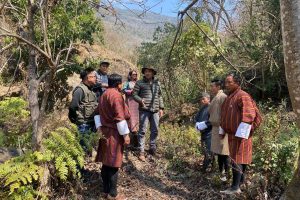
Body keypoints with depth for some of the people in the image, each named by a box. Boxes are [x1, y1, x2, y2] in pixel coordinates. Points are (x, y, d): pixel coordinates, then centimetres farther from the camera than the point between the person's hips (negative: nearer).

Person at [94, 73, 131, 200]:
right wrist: (126, 134, -16)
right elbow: (120, 117, -20)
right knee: (113, 164, 1)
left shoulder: (104, 95, 12)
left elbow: (98, 113, 14)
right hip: (114, 134, -9)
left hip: (105, 132, 9)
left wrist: (99, 128, 11)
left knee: (106, 162, 14)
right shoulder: (116, 95, -17)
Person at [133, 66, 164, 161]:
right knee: (142, 131, -3)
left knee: (155, 130, 10)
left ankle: (152, 148, 27)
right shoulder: (140, 83, 1)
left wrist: (161, 108, 12)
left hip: (155, 110, 4)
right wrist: (140, 100, -19)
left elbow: (160, 96, 17)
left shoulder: (157, 83, 13)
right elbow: (134, 94, 1)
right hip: (144, 110, -4)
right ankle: (141, 152, 4)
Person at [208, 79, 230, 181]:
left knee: (223, 152, -2)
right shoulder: (216, 97, 14)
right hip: (216, 128, 9)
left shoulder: (222, 97, -15)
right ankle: (221, 171, 26)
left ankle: (226, 173, 9)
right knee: (218, 152, 15)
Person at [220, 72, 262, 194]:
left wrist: (241, 134, -25)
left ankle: (235, 187, -2)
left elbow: (249, 116, -24)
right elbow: (225, 116, 20)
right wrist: (222, 130, 20)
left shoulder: (242, 96, -17)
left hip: (240, 134, -9)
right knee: (240, 157, 19)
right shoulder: (229, 97, 13)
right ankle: (241, 180, 33)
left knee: (236, 159, -7)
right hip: (232, 134, 9)